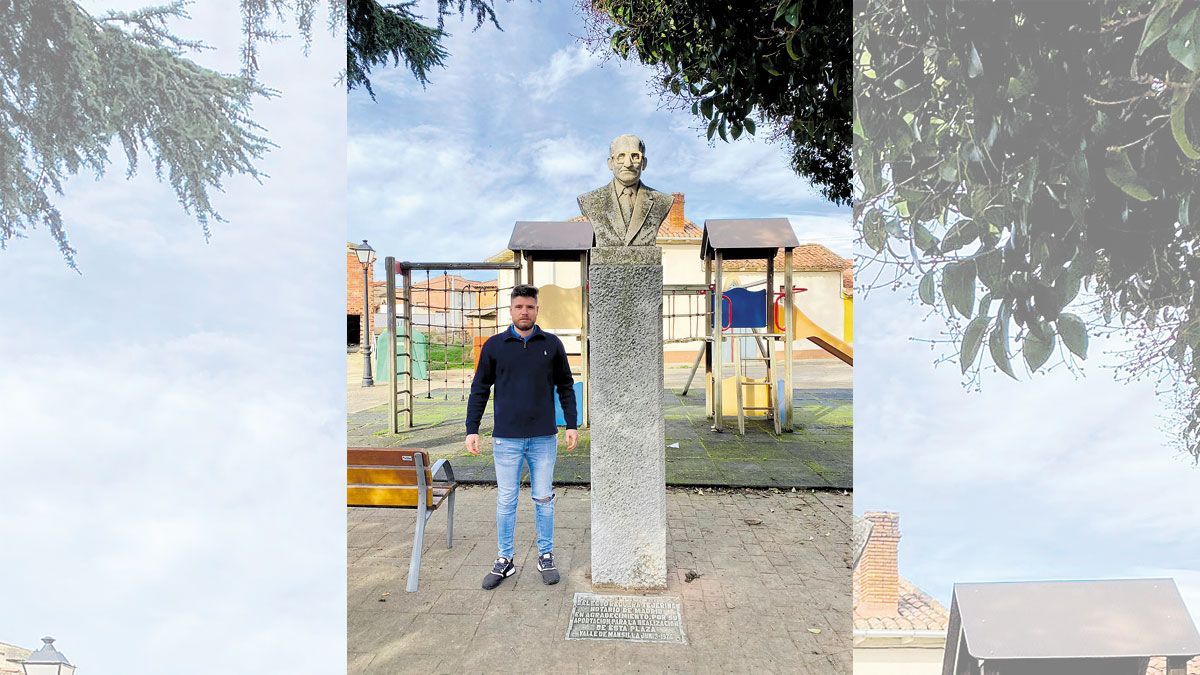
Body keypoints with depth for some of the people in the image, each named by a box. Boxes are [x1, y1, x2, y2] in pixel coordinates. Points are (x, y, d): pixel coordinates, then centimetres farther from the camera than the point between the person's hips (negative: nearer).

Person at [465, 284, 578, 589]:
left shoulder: (552, 344, 3)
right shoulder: (494, 346, 1)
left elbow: (565, 386, 8)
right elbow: (479, 389, 5)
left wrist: (572, 425, 3)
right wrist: (472, 430, 0)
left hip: (544, 438, 0)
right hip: (506, 438, 0)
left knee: (544, 499, 9)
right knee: (506, 501, 8)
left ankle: (546, 556, 24)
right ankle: (504, 560, 22)